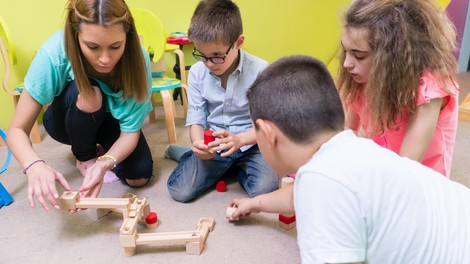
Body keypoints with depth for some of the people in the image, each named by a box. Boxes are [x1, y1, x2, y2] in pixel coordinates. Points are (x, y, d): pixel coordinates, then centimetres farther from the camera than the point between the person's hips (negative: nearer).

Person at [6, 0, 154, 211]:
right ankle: (85, 157, -3)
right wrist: (35, 165, -50)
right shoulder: (55, 52, -35)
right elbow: (17, 129, -30)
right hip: (69, 121, -1)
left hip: (114, 119, 1)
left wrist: (105, 163, -46)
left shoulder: (137, 57, -33)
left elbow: (131, 129, -27)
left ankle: (101, 150, 12)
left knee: (139, 177, -21)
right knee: (87, 95, -35)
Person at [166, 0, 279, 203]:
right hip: (213, 145, 2)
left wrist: (238, 140, -30)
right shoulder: (197, 72, -6)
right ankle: (226, 167, 16)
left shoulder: (260, 70, -16)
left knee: (264, 190, -27)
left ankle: (236, 167, 8)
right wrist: (198, 142, -24)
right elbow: (195, 117, -2)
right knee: (180, 191, -13)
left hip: (250, 144, -2)